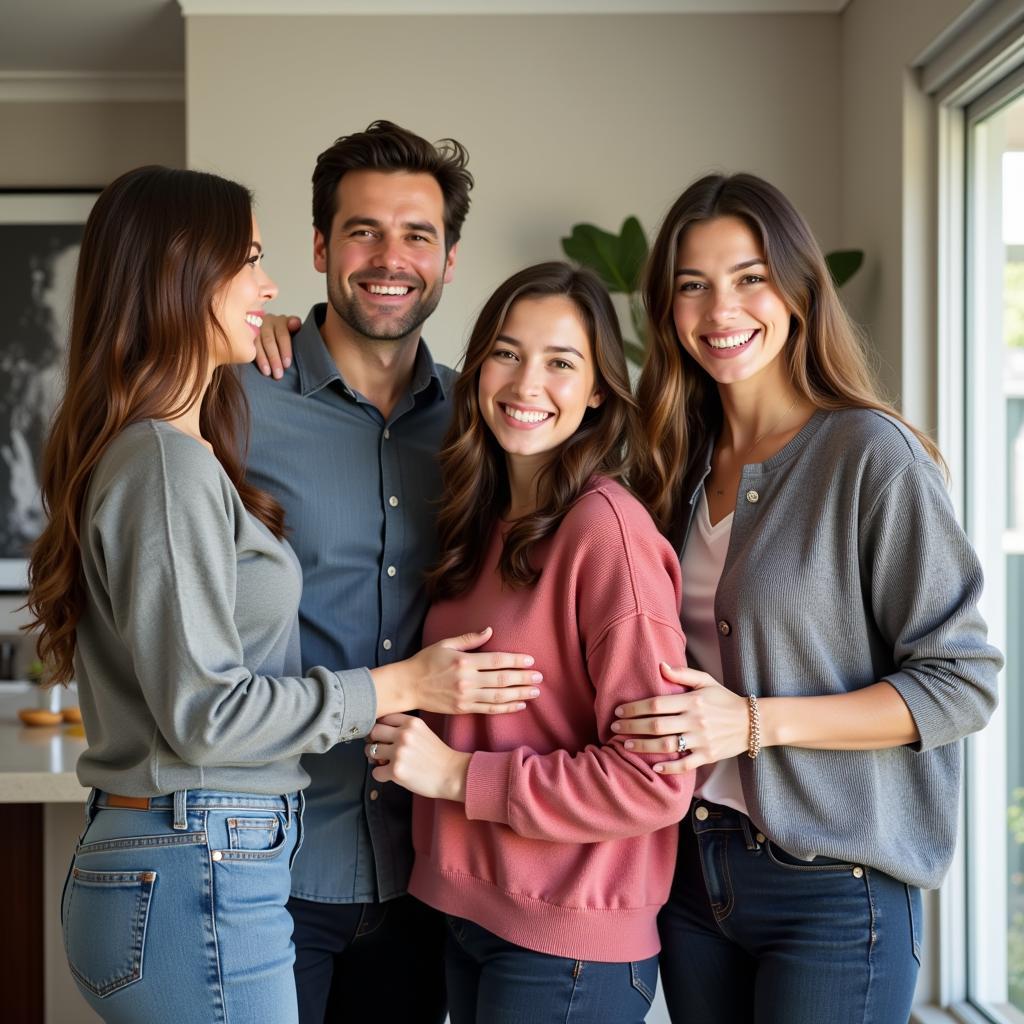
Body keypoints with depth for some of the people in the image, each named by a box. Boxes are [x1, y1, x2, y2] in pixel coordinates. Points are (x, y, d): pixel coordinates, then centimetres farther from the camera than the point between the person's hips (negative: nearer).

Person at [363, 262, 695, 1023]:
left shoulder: (606, 526, -18)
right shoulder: (485, 520, 5)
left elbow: (655, 780, -20)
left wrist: (459, 775, -16)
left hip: (566, 943, -7)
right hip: (468, 914, 7)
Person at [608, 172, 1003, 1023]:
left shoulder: (872, 455, -11)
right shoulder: (683, 465, 7)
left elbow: (962, 683, -14)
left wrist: (754, 721, -20)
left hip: (832, 889, -6)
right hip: (694, 873, 6)